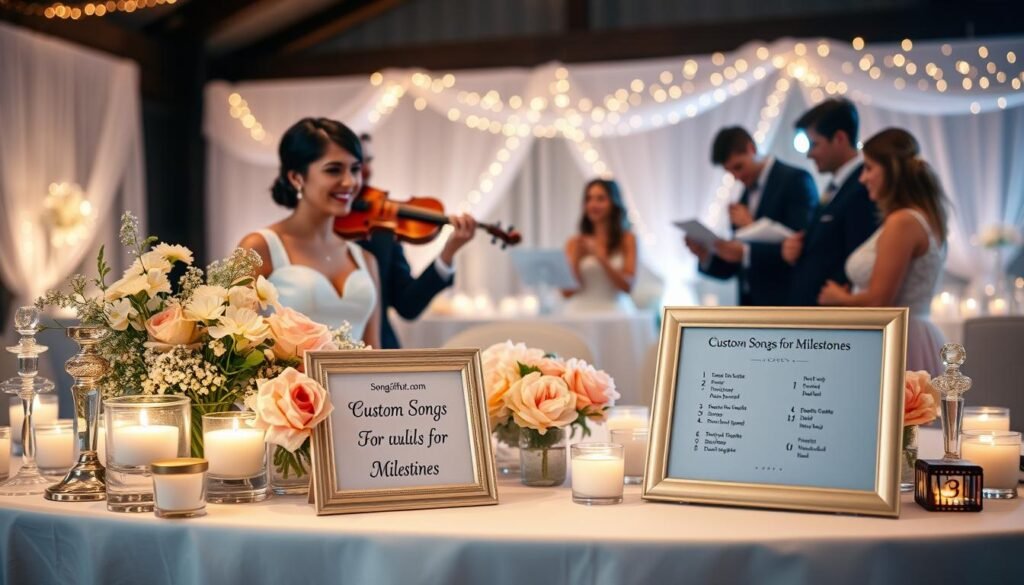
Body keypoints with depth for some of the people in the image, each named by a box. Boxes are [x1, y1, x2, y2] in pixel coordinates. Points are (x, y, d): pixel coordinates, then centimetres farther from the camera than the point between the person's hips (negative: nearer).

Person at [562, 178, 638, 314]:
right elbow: (566, 292, 4)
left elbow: (627, 286, -3)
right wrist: (577, 260, -10)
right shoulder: (574, 243, 8)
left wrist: (601, 258, -13)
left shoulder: (627, 239, 5)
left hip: (614, 310, -1)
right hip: (579, 311, 1)